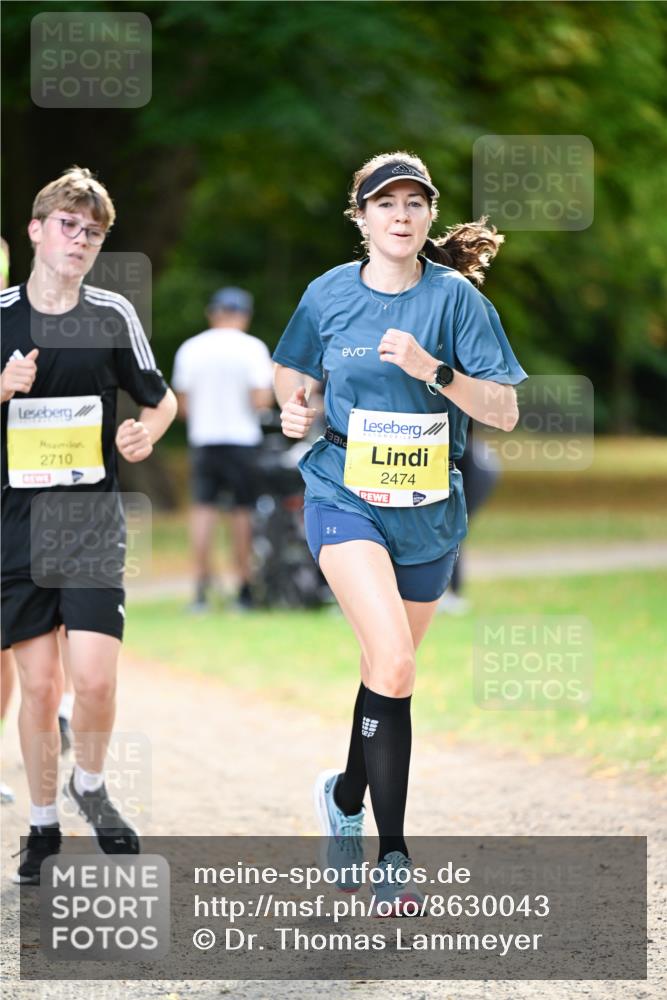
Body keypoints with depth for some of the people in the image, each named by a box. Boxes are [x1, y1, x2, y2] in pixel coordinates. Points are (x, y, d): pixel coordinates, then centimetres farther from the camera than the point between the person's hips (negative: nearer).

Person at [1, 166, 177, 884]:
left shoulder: (113, 315, 2)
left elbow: (161, 399, 14)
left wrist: (147, 433, -8)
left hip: (93, 520, 0)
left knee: (95, 678, -12)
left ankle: (90, 786, 16)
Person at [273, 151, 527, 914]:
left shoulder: (454, 297, -5)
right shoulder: (329, 294, -1)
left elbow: (504, 411, -9)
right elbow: (290, 370, 18)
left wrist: (432, 370, -22)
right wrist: (292, 408, -4)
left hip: (428, 508, 2)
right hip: (345, 496, -2)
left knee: (389, 667, 15)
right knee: (394, 663, -21)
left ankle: (345, 796, 43)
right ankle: (392, 853, -16)